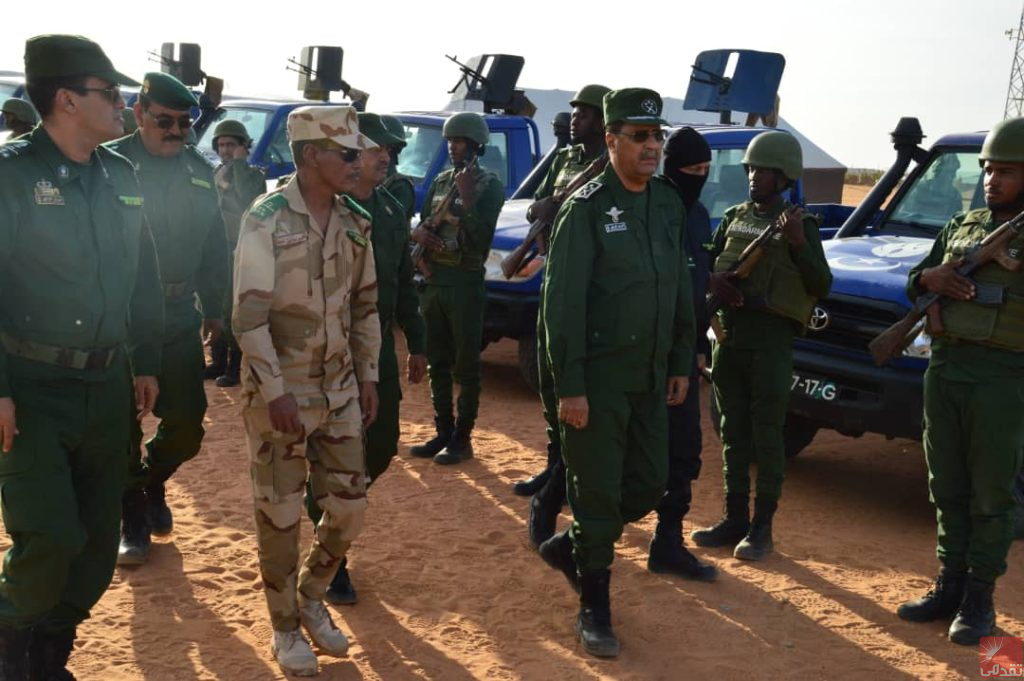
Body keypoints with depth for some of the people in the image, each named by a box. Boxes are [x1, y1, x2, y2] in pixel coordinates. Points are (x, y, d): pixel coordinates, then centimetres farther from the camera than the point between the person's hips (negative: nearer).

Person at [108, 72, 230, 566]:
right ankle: (133, 519, 23)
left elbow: (213, 246, 13)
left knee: (186, 422, 4)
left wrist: (213, 308, 13)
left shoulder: (199, 170, 8)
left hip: (179, 316, 4)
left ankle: (152, 483, 34)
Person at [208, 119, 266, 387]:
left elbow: (248, 201, -25)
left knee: (235, 312, -7)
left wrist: (239, 163, -18)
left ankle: (234, 367, -2)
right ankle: (218, 362, 19)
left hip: (241, 253, -7)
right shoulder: (217, 174, 15)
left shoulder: (254, 175, -3)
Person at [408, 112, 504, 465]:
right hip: (433, 282, 7)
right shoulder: (440, 182, 13)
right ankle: (443, 432, 21)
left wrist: (466, 198, -22)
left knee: (466, 366, 0)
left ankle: (462, 437, 7)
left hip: (466, 284, -7)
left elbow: (481, 239, -15)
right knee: (437, 364, 11)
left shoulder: (489, 185, -6)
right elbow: (422, 225, 18)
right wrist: (420, 234, -4)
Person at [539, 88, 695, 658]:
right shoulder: (588, 208, -11)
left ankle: (571, 546, 35)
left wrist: (681, 364, 12)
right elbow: (563, 303, -15)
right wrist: (569, 386, -18)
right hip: (599, 376, -6)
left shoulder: (669, 204, 9)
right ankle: (594, 609, 18)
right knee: (599, 490, 2)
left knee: (650, 484, 12)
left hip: (651, 376, 7)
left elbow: (681, 290, 15)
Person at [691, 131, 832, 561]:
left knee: (766, 436, -1)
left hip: (771, 339, -5)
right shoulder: (734, 218, 12)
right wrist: (713, 281, -5)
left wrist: (799, 243, -22)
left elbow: (821, 287, -8)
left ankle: (762, 526, 7)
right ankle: (734, 518, 19)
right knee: (733, 433, 10)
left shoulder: (800, 224, -2)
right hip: (729, 335, 5)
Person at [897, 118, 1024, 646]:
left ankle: (978, 600, 12)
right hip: (944, 370, 5)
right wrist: (928, 278, -4)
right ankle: (950, 586, 24)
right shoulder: (962, 226, 14)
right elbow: (915, 282, 18)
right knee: (948, 488, 12)